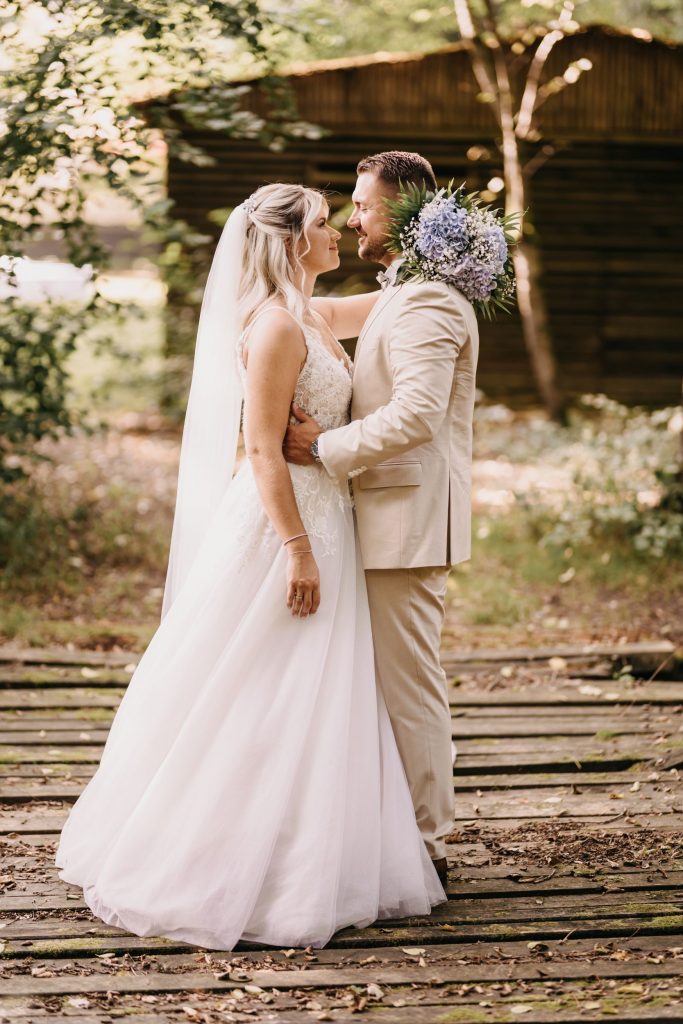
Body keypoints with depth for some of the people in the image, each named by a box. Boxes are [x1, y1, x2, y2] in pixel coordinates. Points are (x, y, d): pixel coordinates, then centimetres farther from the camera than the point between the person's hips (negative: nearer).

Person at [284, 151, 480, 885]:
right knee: (399, 681, 14)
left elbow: (416, 415, -27)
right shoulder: (406, 293, 19)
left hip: (408, 519, -11)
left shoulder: (426, 300, -16)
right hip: (397, 520, 11)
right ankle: (414, 834, 22)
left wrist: (325, 446, -19)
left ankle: (422, 847, 4)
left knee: (408, 685, -4)